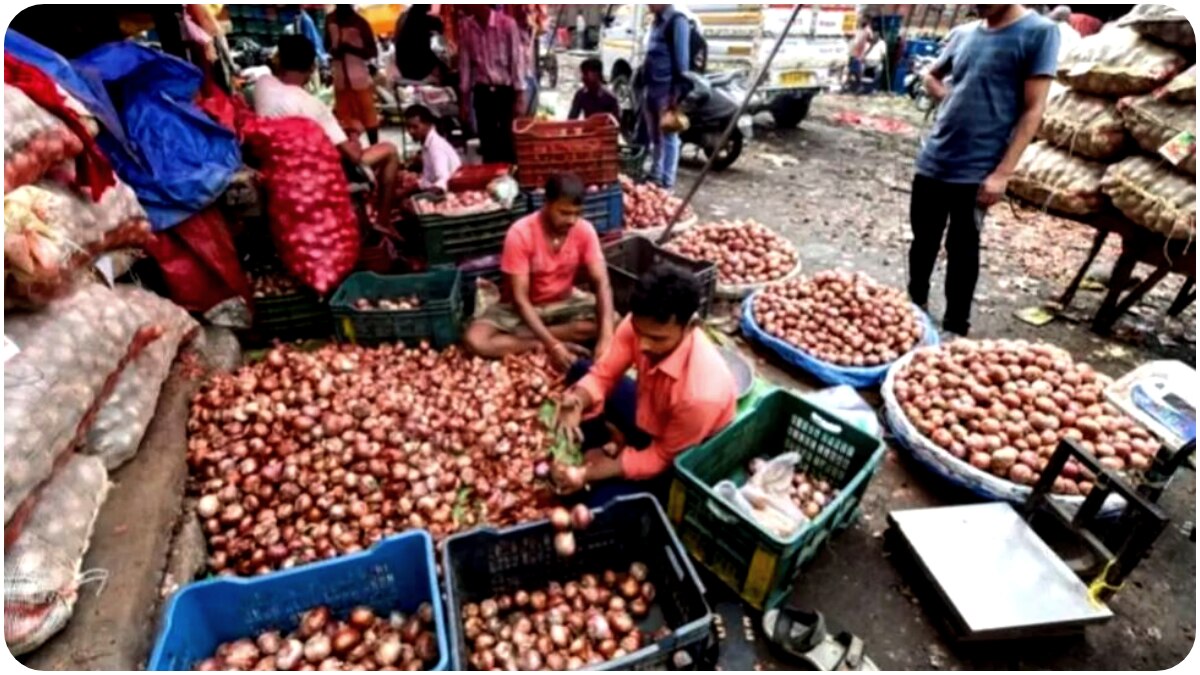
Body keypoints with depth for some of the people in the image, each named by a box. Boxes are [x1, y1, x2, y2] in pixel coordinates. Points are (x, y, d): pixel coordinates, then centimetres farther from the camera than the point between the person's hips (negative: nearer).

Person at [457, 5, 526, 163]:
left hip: (505, 90, -3)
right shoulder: (465, 27, 1)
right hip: (482, 91, 3)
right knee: (487, 142, 7)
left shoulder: (507, 23, -9)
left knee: (509, 141, -1)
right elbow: (464, 63, 5)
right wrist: (463, 99, 5)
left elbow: (517, 60, -8)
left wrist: (519, 96, -11)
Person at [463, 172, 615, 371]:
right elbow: (520, 299, -26)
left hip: (563, 303, 4)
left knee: (610, 319, -25)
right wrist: (552, 344, -36)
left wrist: (606, 336, -36)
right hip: (523, 307, -3)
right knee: (476, 340, -28)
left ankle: (521, 336, -19)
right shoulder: (520, 233, -25)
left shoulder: (584, 231, -15)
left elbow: (601, 283, -19)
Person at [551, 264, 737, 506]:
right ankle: (605, 455, 3)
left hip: (678, 458, -6)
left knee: (602, 502, -20)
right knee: (579, 370, 1)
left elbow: (660, 457, -25)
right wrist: (578, 401, -36)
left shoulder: (701, 392, -41)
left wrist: (588, 474, -26)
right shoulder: (640, 324, -26)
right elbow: (603, 374, -13)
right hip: (646, 413, 6)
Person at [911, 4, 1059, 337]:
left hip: (976, 171, -5)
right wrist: (953, 102, 8)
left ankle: (955, 328, 17)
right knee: (923, 240, 14)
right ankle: (914, 304, 33)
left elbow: (1032, 110, -10)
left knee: (962, 250, 3)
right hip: (932, 160, 5)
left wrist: (1002, 173, -16)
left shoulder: (1039, 32, -6)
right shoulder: (966, 34, 9)